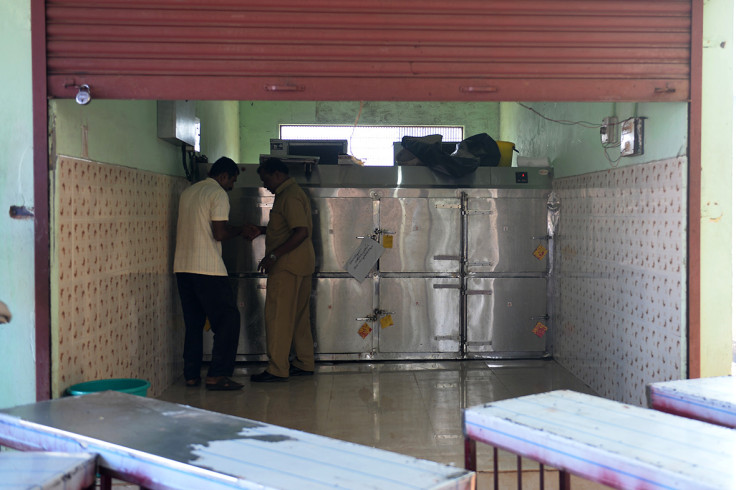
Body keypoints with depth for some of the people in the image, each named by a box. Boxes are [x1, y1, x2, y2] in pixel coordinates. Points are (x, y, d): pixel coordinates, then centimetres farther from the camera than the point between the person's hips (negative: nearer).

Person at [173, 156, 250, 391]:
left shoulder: (187, 193, 18)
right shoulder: (218, 194, -7)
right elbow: (219, 233, -15)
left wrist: (234, 229, 24)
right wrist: (240, 231, 3)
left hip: (182, 266, 8)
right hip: (208, 268, -8)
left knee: (193, 322, 13)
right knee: (228, 319, 0)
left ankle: (191, 375, 13)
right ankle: (217, 375, -4)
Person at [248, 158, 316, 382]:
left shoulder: (289, 197, -15)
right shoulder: (291, 193, 18)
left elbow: (301, 232, -24)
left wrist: (273, 255, -24)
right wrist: (262, 230, 17)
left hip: (287, 265, -11)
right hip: (301, 264, 11)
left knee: (278, 315, -7)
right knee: (298, 315, 14)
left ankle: (277, 369, -4)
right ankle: (304, 363, 19)